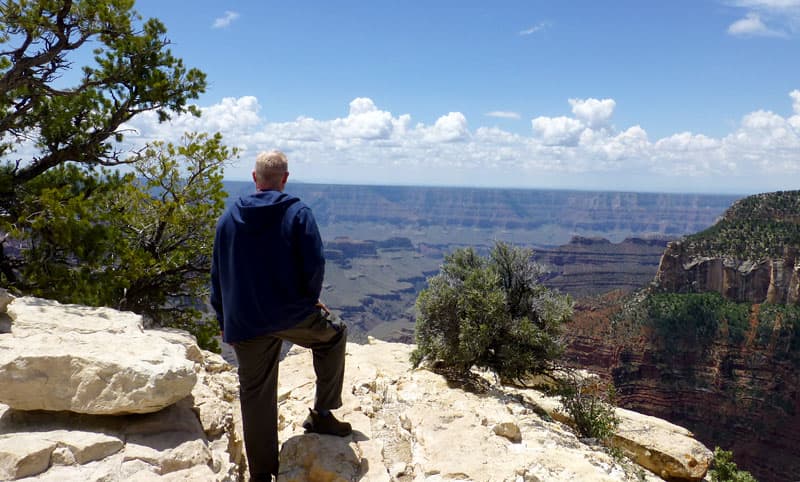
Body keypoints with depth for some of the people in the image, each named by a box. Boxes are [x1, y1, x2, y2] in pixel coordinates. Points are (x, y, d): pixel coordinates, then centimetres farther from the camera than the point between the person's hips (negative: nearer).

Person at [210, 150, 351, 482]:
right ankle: (322, 414, 22)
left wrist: (224, 320, 18)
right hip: (292, 314, -3)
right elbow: (314, 264, -10)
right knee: (333, 336, 25)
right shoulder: (297, 212, -5)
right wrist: (311, 299, 9)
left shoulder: (229, 217, 8)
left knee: (255, 395, 12)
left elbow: (217, 274, 10)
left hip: (244, 324, 4)